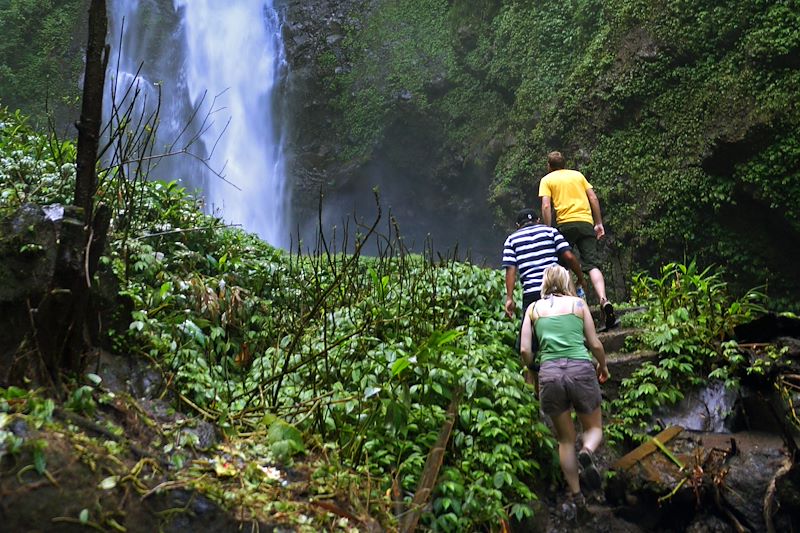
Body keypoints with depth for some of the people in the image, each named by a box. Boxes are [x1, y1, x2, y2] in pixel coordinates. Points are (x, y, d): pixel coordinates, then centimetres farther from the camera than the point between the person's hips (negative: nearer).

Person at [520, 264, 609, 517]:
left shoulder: (533, 308, 12)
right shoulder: (578, 303, 11)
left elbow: (525, 350, 6)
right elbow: (595, 344, 11)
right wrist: (603, 365, 30)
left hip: (549, 374, 1)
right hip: (581, 370, -1)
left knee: (565, 439, 20)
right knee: (594, 428, 20)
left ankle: (575, 495, 19)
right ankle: (587, 451, -12)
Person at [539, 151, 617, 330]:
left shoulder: (547, 180, 11)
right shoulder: (577, 174, 22)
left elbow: (546, 206, -2)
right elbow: (593, 198, 14)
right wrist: (599, 223, 16)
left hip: (565, 223, -2)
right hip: (586, 222, 2)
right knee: (592, 265, -6)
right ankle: (604, 300, -26)